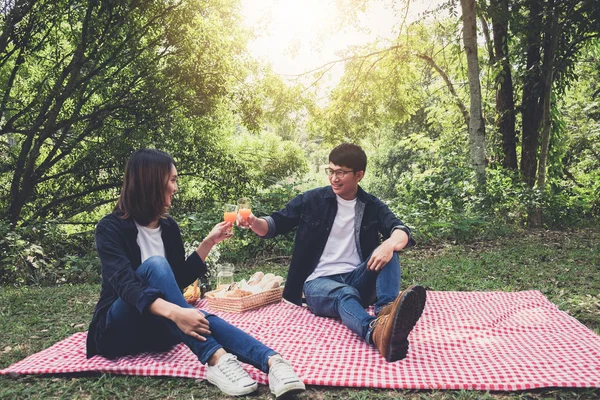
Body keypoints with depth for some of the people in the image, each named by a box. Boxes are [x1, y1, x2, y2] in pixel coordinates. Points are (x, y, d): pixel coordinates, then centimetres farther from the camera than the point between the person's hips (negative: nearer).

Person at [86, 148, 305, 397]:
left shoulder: (169, 227, 7)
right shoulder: (111, 228, -13)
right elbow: (125, 284, -29)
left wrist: (208, 243, 1)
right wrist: (174, 311, -45)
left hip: (158, 327, 4)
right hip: (118, 329, -4)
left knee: (196, 320, -32)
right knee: (154, 265, -32)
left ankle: (270, 360, -54)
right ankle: (215, 358, -47)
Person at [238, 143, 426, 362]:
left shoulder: (372, 206, 8)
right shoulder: (313, 199, 4)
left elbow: (401, 231, -8)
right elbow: (274, 224, 6)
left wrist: (390, 244, -34)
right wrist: (254, 222, -18)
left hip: (357, 280, 3)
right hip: (319, 282, -2)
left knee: (387, 251, -24)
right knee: (345, 294, -38)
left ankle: (386, 309, -49)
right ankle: (377, 333, -70)